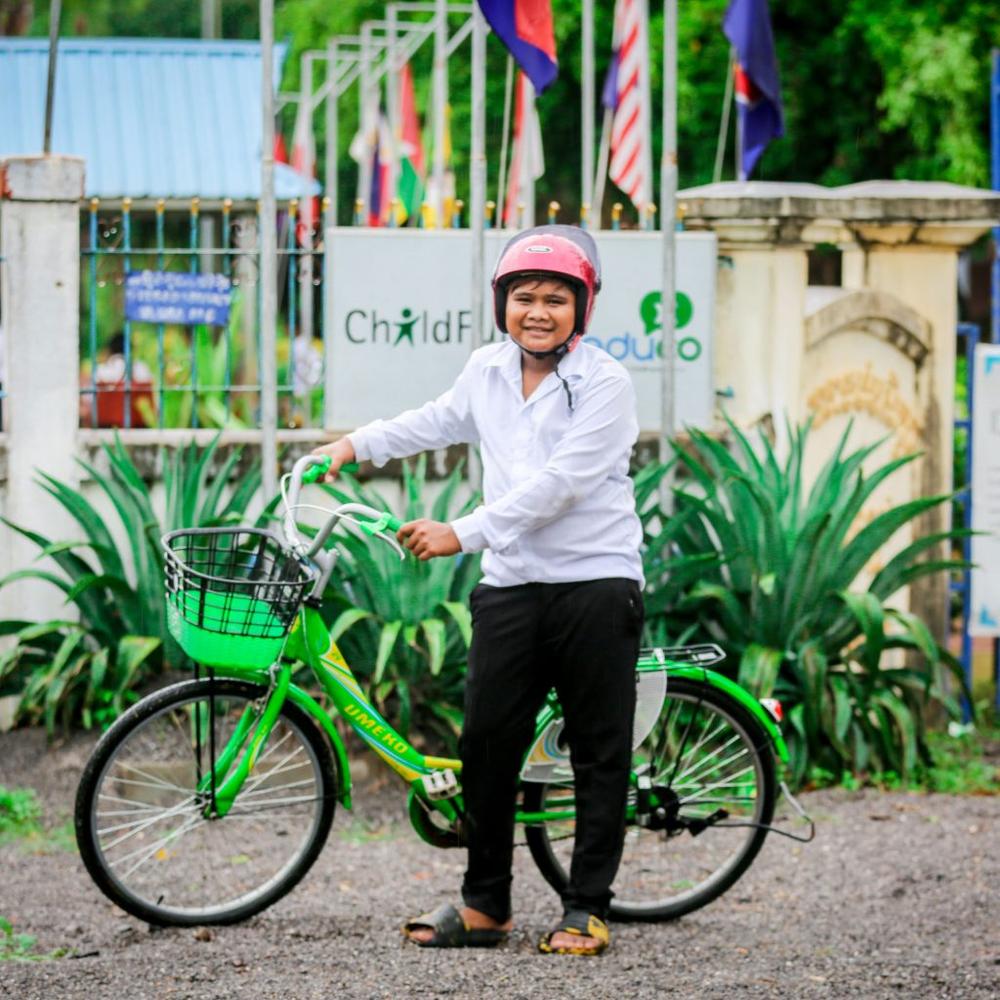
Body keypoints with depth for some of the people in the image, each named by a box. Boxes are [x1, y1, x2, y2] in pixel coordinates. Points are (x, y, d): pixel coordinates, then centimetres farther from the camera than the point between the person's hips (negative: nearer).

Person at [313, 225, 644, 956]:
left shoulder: (604, 383, -10)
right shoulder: (489, 371, 8)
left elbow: (558, 484, -19)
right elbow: (442, 421, 31)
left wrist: (462, 534, -21)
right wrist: (358, 445, 28)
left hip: (596, 583, -5)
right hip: (511, 586, 5)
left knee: (598, 752, 0)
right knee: (486, 745, 3)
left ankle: (587, 908, 7)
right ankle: (485, 904, 13)